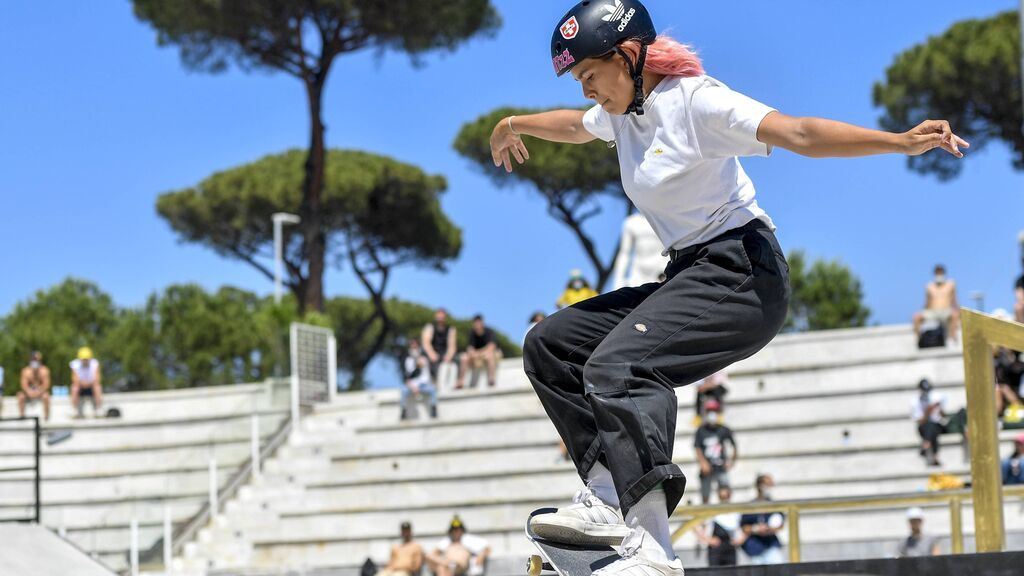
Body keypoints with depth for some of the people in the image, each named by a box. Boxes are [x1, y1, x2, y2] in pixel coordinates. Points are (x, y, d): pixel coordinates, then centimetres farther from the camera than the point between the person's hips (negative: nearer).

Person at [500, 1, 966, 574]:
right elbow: (575, 125, 38)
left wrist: (903, 141, -39)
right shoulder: (624, 110, 13)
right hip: (688, 277, 10)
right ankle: (608, 501, 2)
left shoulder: (694, 99, -13)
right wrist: (517, 125, 56)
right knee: (551, 344, 11)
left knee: (616, 366, -31)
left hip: (744, 273, -10)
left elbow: (799, 133, -25)